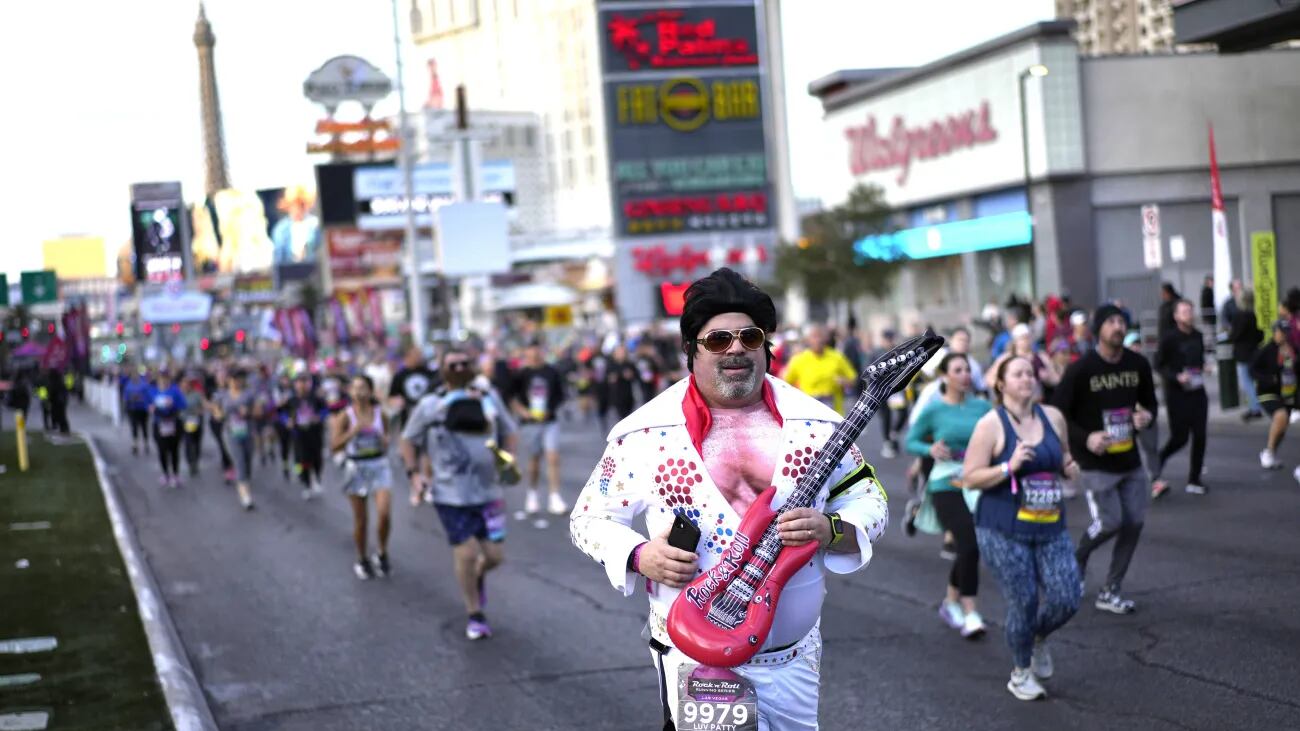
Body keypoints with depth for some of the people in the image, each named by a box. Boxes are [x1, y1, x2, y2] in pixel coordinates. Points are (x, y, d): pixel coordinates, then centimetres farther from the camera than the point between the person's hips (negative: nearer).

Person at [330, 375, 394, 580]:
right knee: (360, 519, 7)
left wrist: (384, 440, -7)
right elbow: (334, 446, -13)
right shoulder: (346, 416, -6)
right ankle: (362, 560, 26)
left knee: (384, 513, -15)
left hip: (379, 466, 1)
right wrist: (354, 431, -22)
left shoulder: (380, 413, 1)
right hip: (356, 468, -1)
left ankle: (382, 555, 8)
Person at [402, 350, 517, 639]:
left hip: (488, 492, 3)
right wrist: (414, 472, -5)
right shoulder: (430, 405, -2)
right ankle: (474, 615, 16)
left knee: (494, 555, 2)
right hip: (451, 494, -3)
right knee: (466, 553, -5)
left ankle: (478, 576, 40)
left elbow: (509, 431, 19)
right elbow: (408, 440, 7)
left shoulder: (488, 401, 6)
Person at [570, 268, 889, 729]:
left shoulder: (817, 424, -2)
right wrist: (640, 556, -18)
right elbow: (589, 518, 2)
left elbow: (870, 502, 6)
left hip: (796, 654, 3)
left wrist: (830, 530, -16)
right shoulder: (645, 433, -7)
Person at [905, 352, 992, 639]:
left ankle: (951, 602, 37)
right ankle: (970, 614, -11)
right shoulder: (934, 410, -5)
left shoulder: (982, 407, 3)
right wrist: (930, 449, -16)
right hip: (946, 487, -4)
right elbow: (910, 441, 3)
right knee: (969, 545, -19)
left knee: (968, 549, 13)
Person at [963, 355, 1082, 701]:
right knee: (1024, 603, -3)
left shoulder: (1053, 417, 6)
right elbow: (970, 478, -10)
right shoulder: (991, 424, -8)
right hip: (1004, 531, -4)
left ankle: (1039, 639, 30)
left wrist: (1070, 466, 1)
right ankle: (1021, 673, 22)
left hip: (1051, 528, 4)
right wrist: (1009, 468, -22)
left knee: (1067, 598, -5)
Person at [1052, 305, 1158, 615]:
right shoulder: (1081, 369, -12)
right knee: (1110, 522, -11)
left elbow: (1150, 403, 17)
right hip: (1096, 463, -5)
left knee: (1134, 522, 2)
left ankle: (1111, 592, 16)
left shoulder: (1138, 365, 4)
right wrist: (1085, 438, -21)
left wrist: (1147, 416, -7)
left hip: (1130, 460, 5)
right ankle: (1077, 557, 23)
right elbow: (1056, 413, -8)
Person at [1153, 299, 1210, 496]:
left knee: (1199, 436, 1)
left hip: (1197, 391, 5)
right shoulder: (1170, 338, -9)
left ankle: (1194, 480, 11)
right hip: (1176, 393, -5)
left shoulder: (1198, 336, 9)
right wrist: (1176, 377, -21)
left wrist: (1201, 373, 4)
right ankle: (1157, 461, 23)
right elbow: (1159, 364, -8)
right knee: (1179, 438, -5)